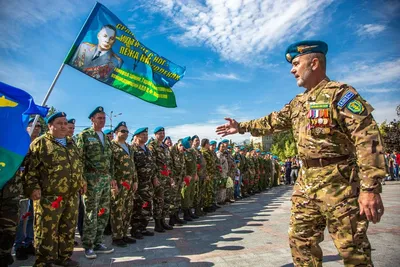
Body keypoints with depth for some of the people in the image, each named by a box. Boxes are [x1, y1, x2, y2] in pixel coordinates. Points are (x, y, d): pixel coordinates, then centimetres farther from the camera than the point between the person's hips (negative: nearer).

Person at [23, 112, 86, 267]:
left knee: (68, 229, 14)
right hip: (49, 196, -6)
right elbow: (30, 168, -7)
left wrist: (81, 181, 20)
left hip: (71, 196, 6)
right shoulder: (40, 143, -3)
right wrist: (33, 187, -14)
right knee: (47, 231, 1)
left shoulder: (71, 143, 17)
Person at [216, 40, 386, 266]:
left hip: (338, 181, -8)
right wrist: (241, 127, 27)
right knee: (301, 240, 14)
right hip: (306, 181, 8)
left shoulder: (340, 93, -11)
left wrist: (370, 188, -24)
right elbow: (273, 122, 25)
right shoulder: (298, 102, 15)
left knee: (353, 248, 4)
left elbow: (368, 139, -18)